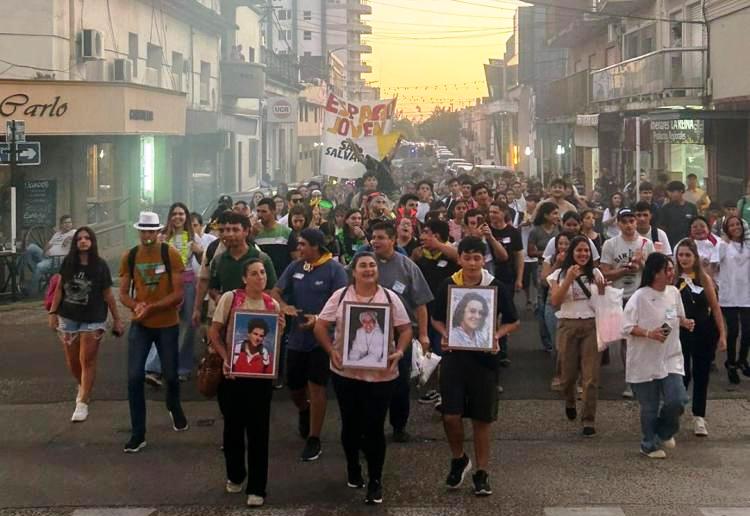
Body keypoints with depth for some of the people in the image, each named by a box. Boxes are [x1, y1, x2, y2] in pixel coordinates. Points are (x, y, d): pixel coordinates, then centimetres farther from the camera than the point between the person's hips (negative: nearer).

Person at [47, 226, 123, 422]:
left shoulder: (100, 266, -6)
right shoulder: (68, 263, -1)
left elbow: (108, 295, -1)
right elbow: (59, 289, 6)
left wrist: (117, 319, 0)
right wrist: (53, 312, 2)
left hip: (93, 320, -3)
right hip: (68, 319, 3)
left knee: (87, 361, -5)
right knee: (72, 362, 12)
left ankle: (83, 403, -1)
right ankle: (83, 387, 40)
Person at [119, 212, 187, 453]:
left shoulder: (171, 255, -9)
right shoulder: (129, 257, 0)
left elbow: (177, 294, -12)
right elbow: (123, 294, 3)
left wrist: (151, 307, -24)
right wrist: (136, 306, -19)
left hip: (167, 324, -2)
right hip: (140, 325, 2)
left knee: (170, 375, 11)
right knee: (134, 377, -6)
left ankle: (175, 408, 45)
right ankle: (138, 434, 3)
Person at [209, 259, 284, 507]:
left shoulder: (272, 305, 3)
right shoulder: (230, 298, -6)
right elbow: (214, 333, -2)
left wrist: (280, 330, -8)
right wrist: (226, 358, -14)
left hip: (261, 375, 1)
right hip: (232, 373, -1)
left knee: (258, 430, 1)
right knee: (233, 426, 12)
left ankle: (256, 488, 9)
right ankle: (235, 475, 34)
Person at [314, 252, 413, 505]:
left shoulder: (390, 297, 0)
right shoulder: (340, 296, 0)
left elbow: (405, 329, 2)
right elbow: (320, 326, 1)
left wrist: (399, 352, -14)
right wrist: (331, 351, -13)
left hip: (381, 375, -1)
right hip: (345, 373, 1)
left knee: (374, 427, 0)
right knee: (351, 425, 14)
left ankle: (375, 481, 12)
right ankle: (353, 469, 36)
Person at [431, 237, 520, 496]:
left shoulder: (496, 288, -5)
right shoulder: (448, 285, -2)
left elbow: (512, 322, 5)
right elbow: (437, 318, 11)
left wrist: (497, 335, -14)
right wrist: (445, 335, -10)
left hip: (484, 357, 0)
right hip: (454, 355, 1)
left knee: (482, 418, 6)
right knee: (450, 416, -6)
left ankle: (481, 472, 21)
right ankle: (458, 459, 22)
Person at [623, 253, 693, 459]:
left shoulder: (674, 292, 2)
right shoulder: (639, 297, -15)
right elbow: (627, 328, -13)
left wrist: (686, 322, -3)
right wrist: (649, 333, -26)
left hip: (671, 359, 4)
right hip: (645, 361, -4)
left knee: (677, 400, -8)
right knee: (650, 407, 6)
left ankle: (664, 432, 23)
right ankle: (650, 445, 28)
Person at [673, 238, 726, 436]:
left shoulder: (704, 278, 1)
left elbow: (715, 308, 4)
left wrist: (722, 334, 2)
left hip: (704, 333, 2)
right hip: (681, 333, -2)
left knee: (701, 375, 8)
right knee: (683, 374, -3)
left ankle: (699, 418, 19)